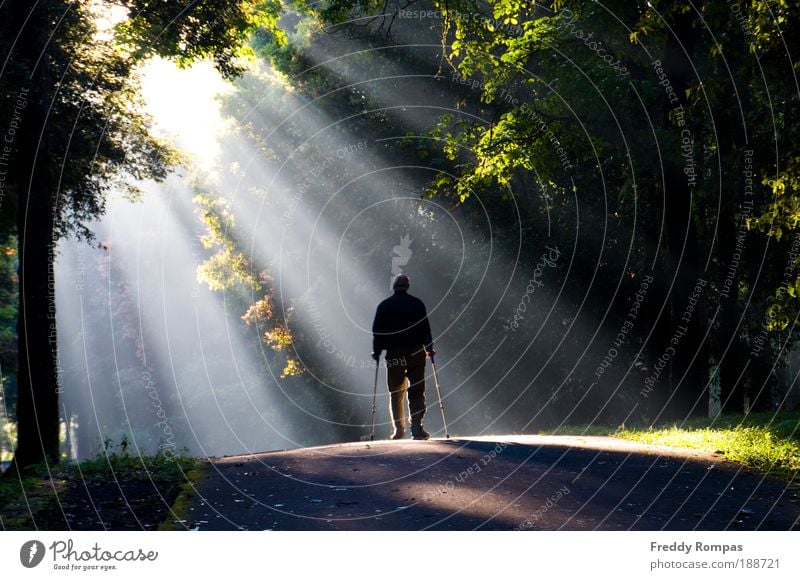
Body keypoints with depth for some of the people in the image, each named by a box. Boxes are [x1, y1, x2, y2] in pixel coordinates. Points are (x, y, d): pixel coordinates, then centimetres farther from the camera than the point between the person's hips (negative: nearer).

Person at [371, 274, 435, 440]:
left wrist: (377, 351, 10)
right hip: (416, 353, 0)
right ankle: (416, 428, -7)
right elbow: (425, 328, 4)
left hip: (393, 354, 1)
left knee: (396, 393, 9)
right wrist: (429, 348, 12)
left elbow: (377, 331, 3)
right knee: (417, 391, 2)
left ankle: (399, 429, 5)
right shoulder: (417, 304, 4)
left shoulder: (384, 306, 4)